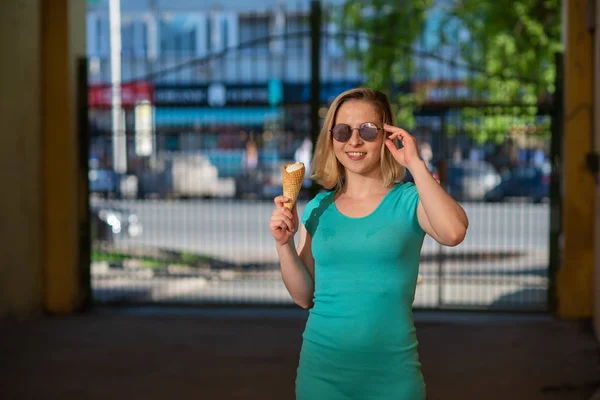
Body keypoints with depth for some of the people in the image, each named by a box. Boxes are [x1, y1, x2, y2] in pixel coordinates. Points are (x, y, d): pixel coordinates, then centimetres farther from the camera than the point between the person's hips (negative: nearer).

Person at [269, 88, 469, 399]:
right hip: (322, 365, 3)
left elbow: (453, 233, -27)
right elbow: (304, 296, 9)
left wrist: (415, 163, -20)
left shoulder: (408, 201, -5)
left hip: (391, 370, -3)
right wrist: (284, 244, -6)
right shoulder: (319, 207, 6)